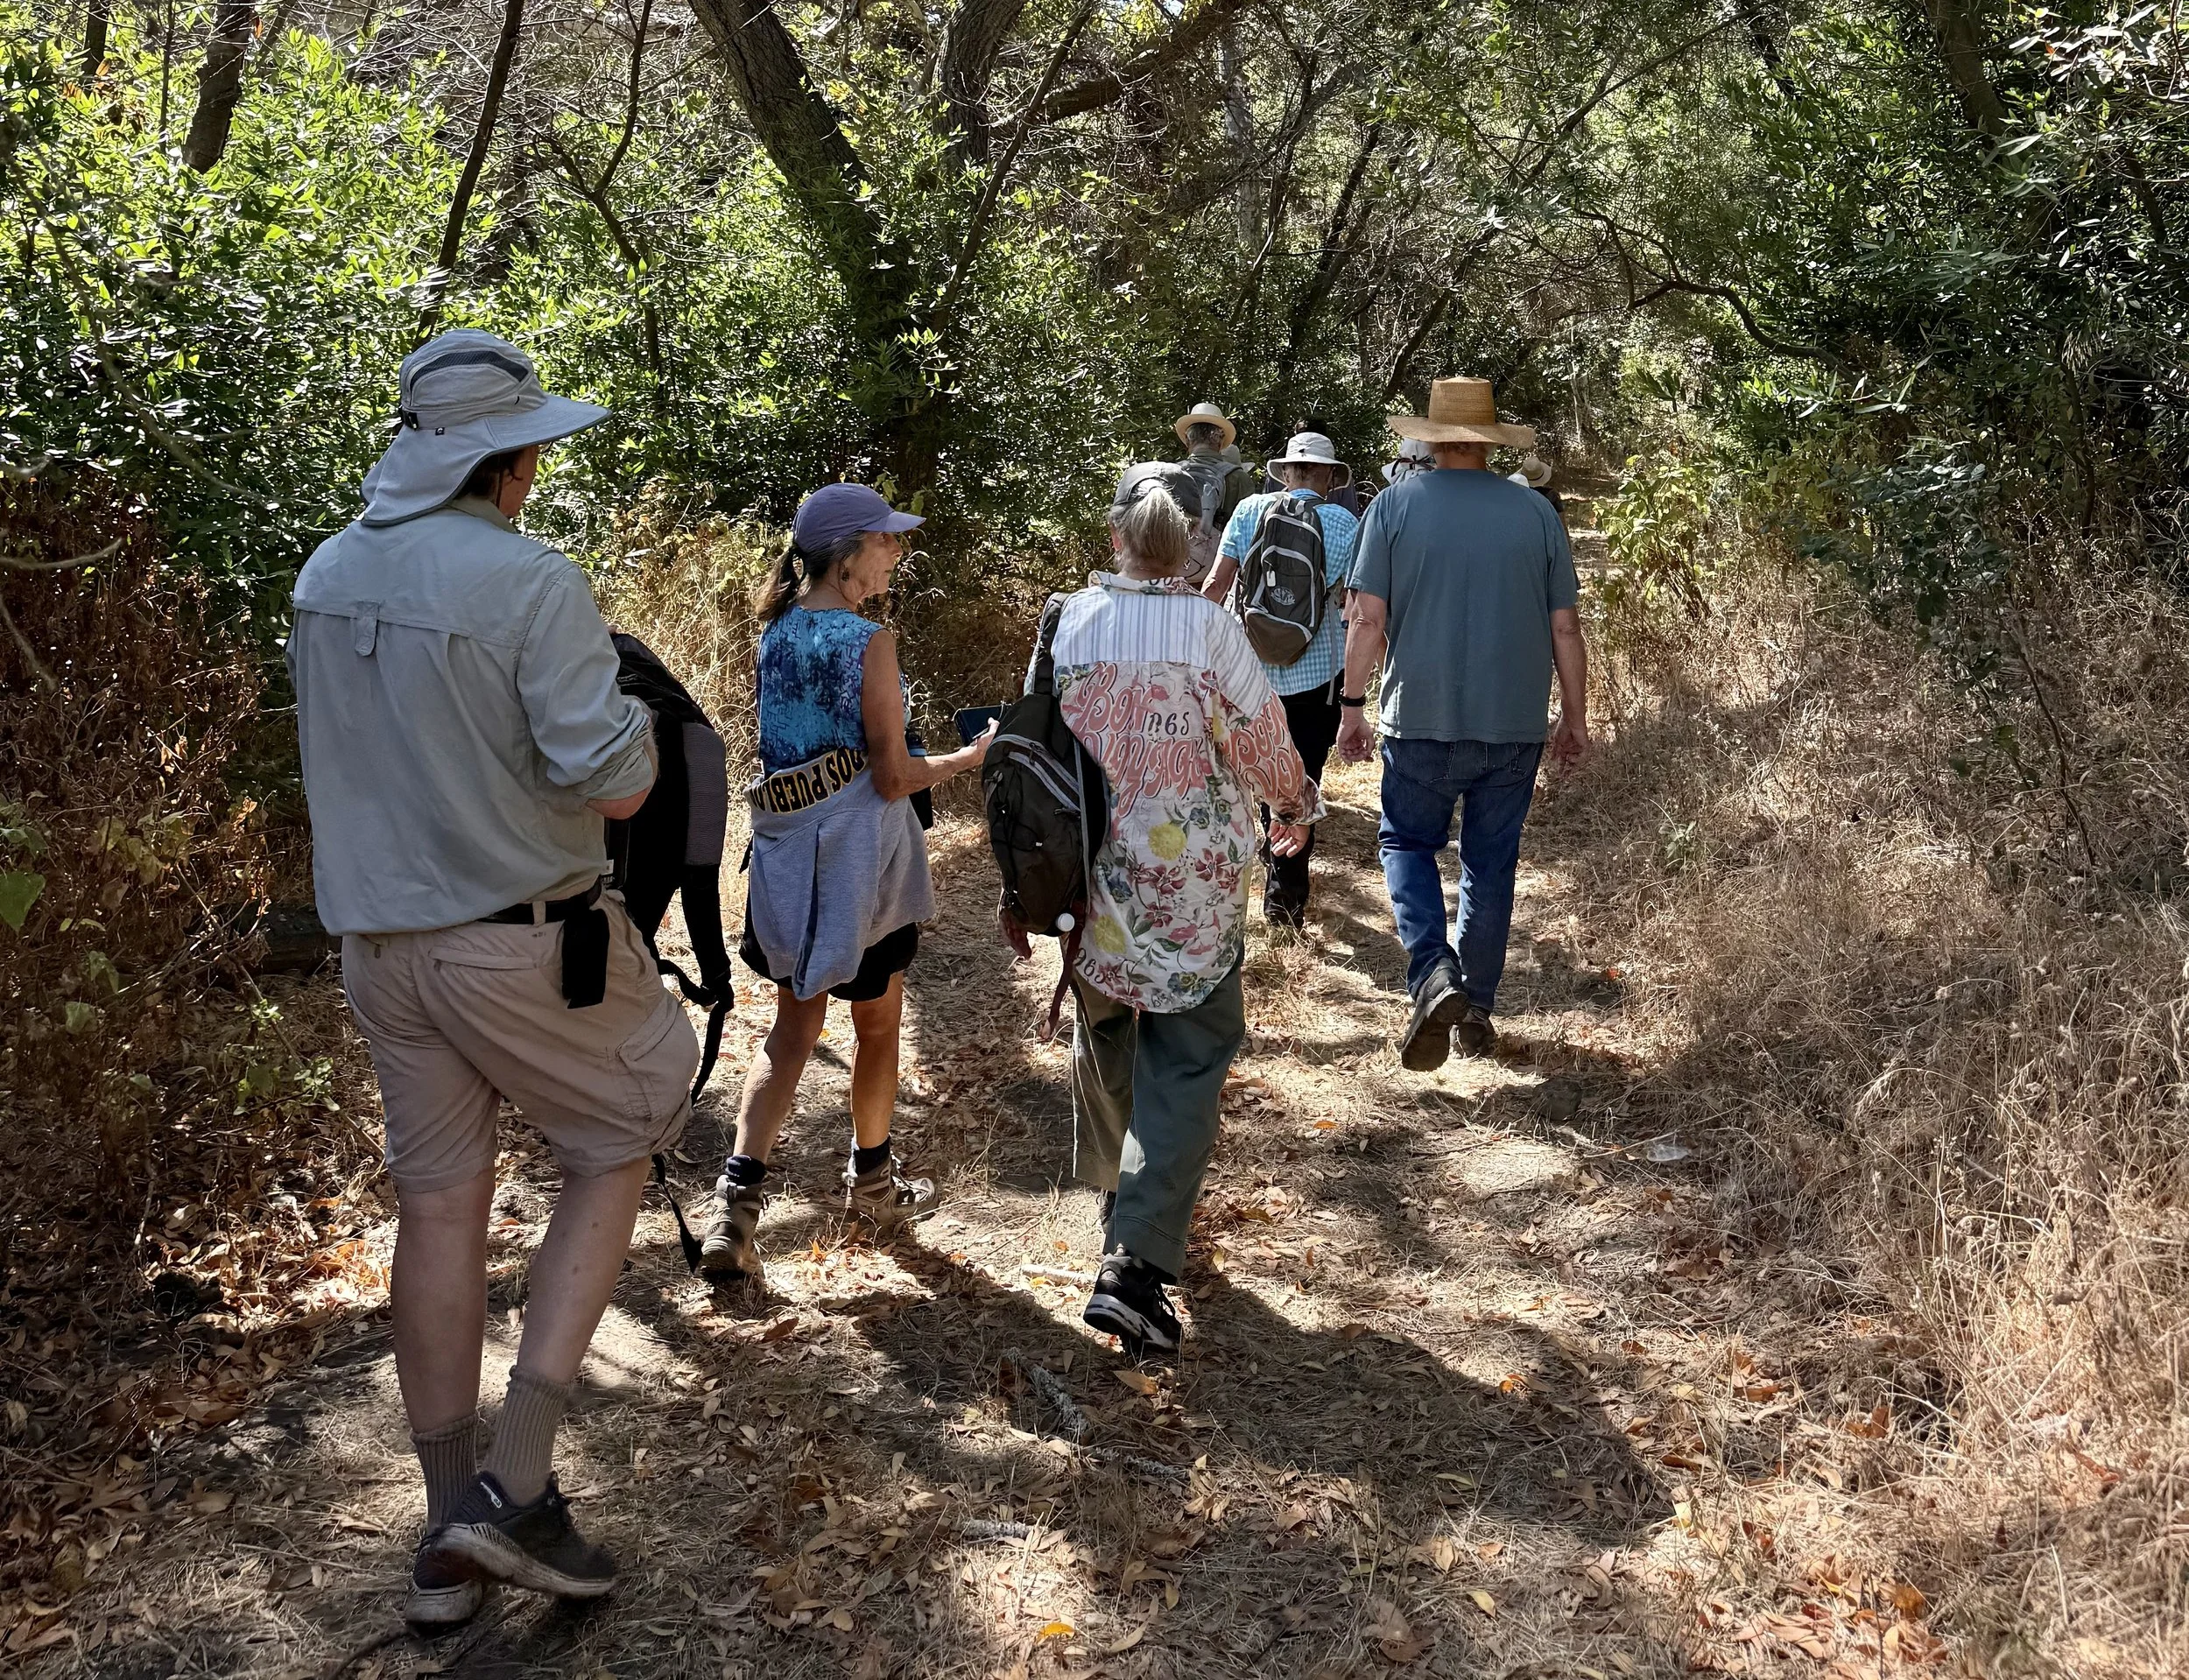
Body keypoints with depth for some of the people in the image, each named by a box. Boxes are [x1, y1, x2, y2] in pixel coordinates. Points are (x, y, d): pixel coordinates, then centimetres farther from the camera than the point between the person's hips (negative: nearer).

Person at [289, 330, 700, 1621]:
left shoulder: (329, 577, 4)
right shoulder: (534, 584, -19)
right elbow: (614, 785, -19)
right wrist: (628, 706, 1)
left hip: (380, 935, 7)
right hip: (523, 937, -6)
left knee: (439, 1208, 13)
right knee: (619, 1148, 13)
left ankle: (452, 1537, 24)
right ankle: (518, 1483, 6)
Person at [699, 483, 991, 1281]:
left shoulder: (775, 633, 3)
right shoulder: (869, 643, -17)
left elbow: (782, 743, 11)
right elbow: (892, 777, -16)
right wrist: (971, 757, -3)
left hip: (785, 847, 6)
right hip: (858, 851, -6)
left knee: (794, 1023, 13)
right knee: (878, 1021, 15)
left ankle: (739, 1196, 0)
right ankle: (872, 1180, 33)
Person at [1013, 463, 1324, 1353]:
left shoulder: (1068, 622, -4)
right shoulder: (1212, 628, -12)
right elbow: (1265, 746, -3)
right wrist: (1296, 804, 20)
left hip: (1087, 870, 3)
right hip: (1192, 880, -3)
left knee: (1102, 1036, 24)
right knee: (1185, 1061, 2)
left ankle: (1119, 1201, 45)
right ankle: (1134, 1263, -9)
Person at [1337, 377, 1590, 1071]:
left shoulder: (1396, 504, -4)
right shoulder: (1536, 512, 2)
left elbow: (1367, 619, -6)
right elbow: (1564, 628, 4)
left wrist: (1353, 706, 3)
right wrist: (1575, 716, 14)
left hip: (1422, 719, -2)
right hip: (1515, 725, 2)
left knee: (1408, 843, 14)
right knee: (1491, 864, 13)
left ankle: (1434, 975, -9)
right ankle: (1476, 1011, 20)